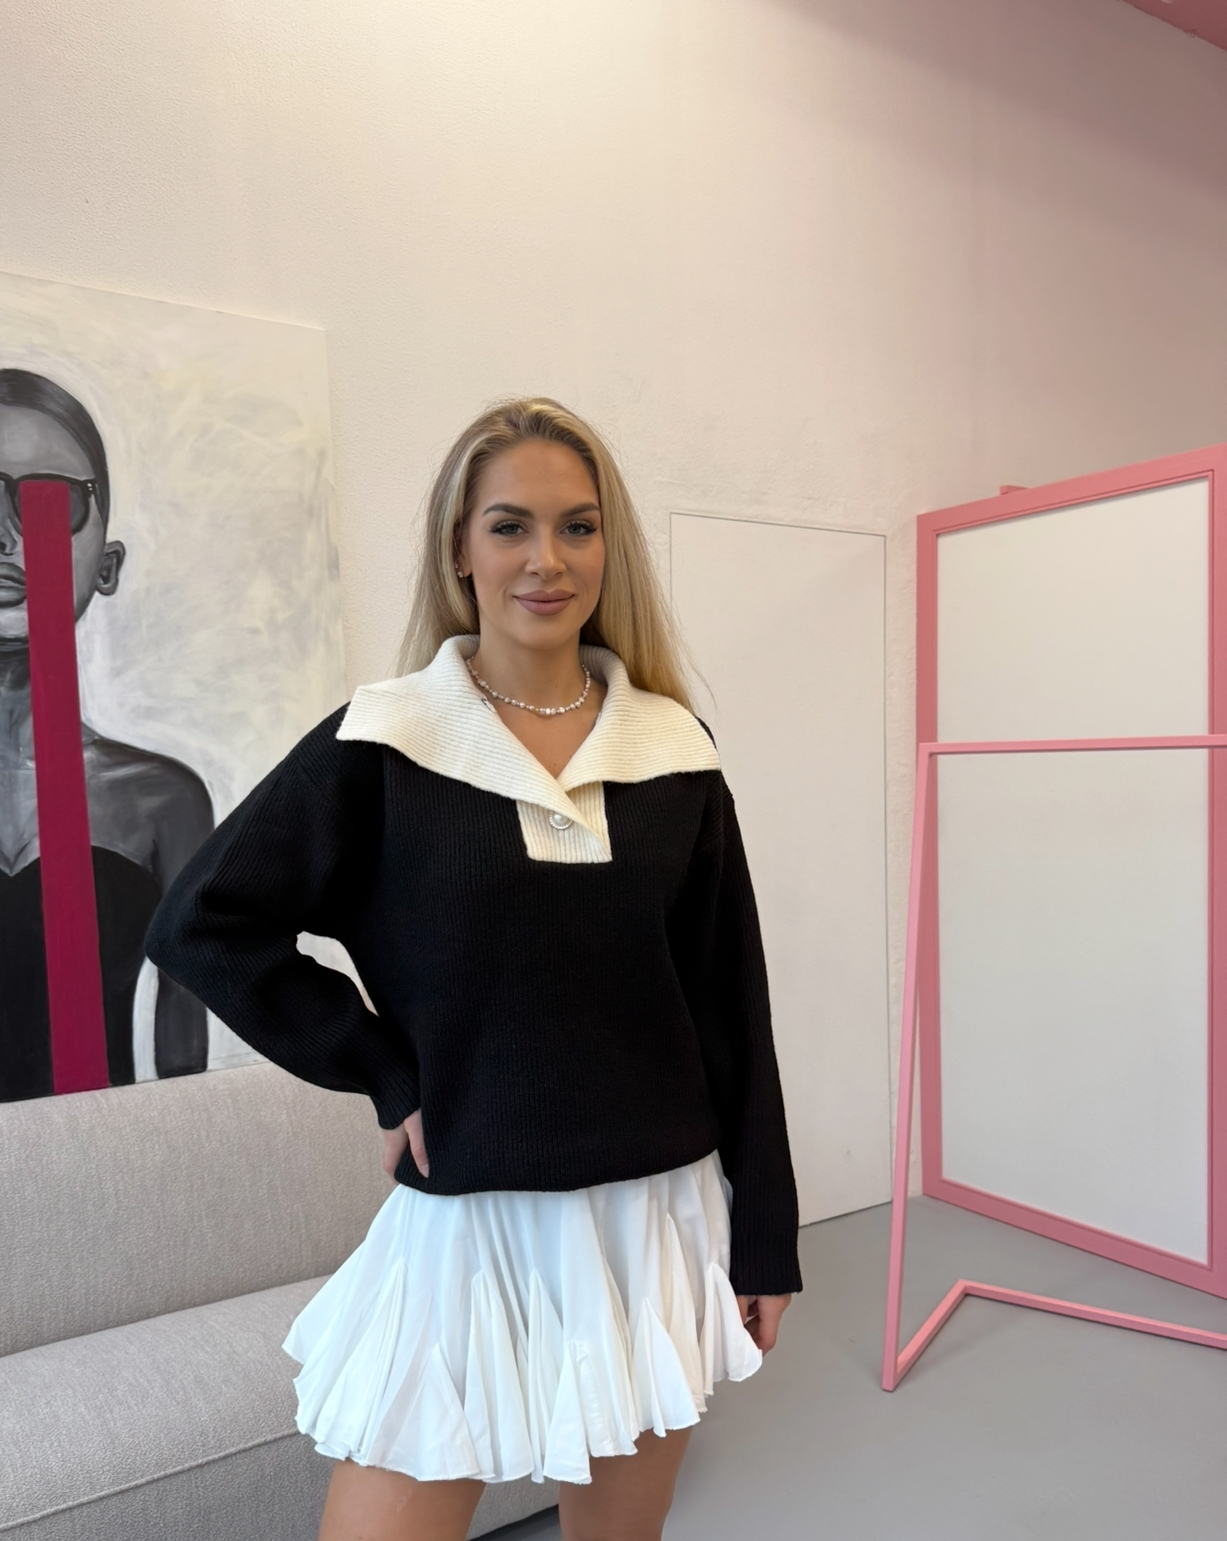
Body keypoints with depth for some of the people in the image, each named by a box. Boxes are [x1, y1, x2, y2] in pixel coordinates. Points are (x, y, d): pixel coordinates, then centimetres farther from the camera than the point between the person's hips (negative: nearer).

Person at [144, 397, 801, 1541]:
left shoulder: (674, 749, -1)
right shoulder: (383, 742, -7)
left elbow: (730, 1004, 2)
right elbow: (202, 924, -5)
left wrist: (762, 1235, 4)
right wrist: (386, 1075, -8)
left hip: (654, 1216, 2)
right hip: (465, 1222, -2)